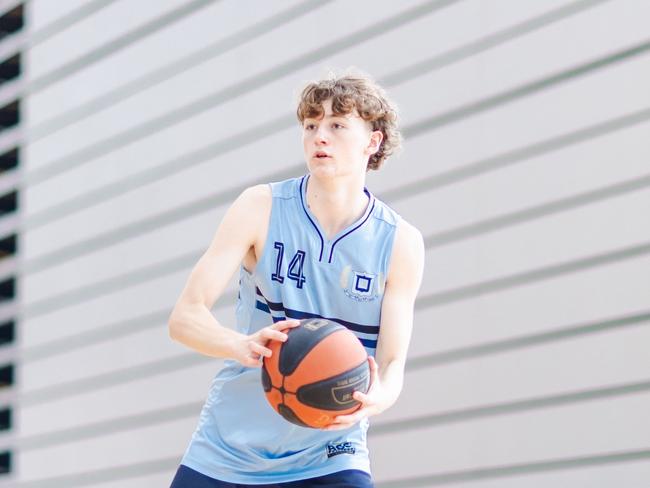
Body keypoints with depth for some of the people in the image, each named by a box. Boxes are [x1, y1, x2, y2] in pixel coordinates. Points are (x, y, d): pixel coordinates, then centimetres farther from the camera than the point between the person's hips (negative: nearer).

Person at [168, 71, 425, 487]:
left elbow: (392, 363, -8)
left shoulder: (401, 243, -5)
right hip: (223, 454, 1)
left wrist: (376, 398, -33)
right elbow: (185, 317, -13)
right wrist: (244, 346, -35)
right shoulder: (262, 207, -7)